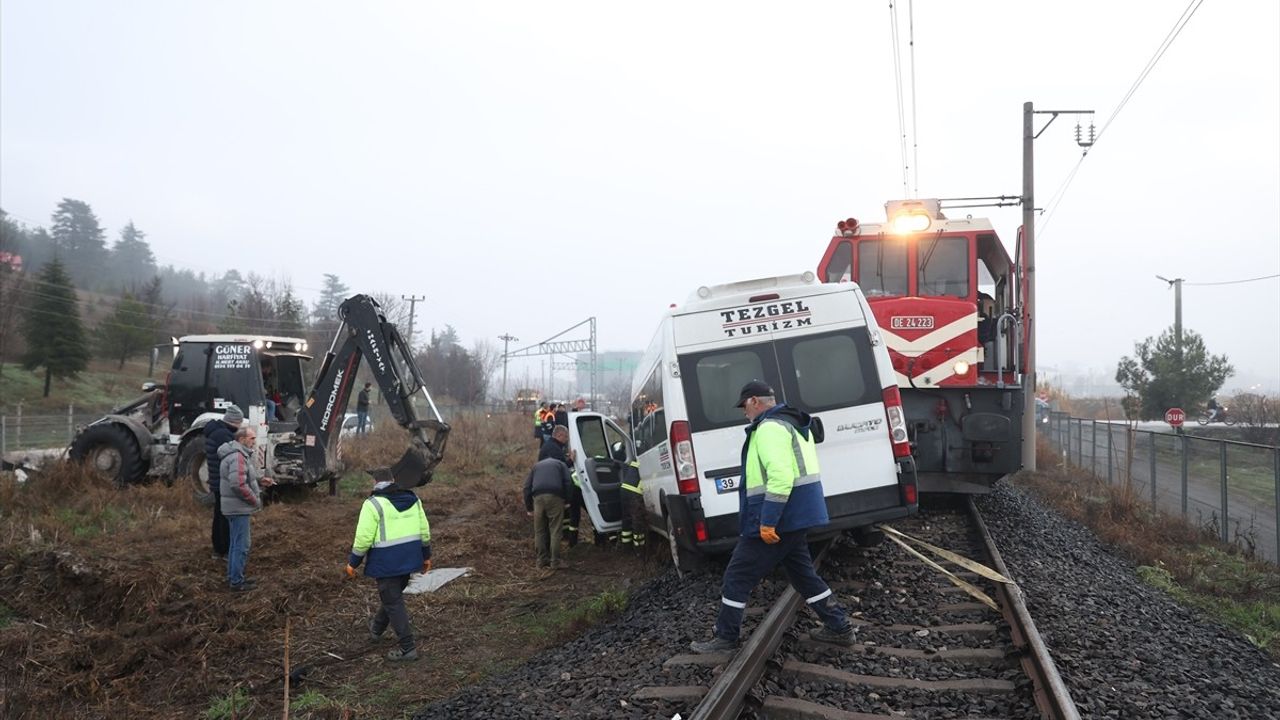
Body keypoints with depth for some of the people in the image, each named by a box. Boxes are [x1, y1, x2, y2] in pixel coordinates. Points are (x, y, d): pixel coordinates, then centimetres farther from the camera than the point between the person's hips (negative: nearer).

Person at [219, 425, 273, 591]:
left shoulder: (240, 454, 14)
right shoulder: (237, 457, -20)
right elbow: (238, 484, -28)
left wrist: (260, 481, 7)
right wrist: (255, 500, -18)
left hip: (235, 507, 11)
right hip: (238, 507, -11)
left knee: (236, 543, 19)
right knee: (242, 545, -4)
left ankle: (233, 576, 29)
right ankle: (237, 581, 2)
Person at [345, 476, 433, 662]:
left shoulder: (373, 504, -13)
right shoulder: (413, 499, 6)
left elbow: (363, 538, -14)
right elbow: (424, 531, 10)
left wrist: (353, 562, -2)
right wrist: (426, 555, 21)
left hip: (387, 561, -7)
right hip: (409, 558, 7)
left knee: (393, 603, 2)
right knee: (392, 595, 24)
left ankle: (407, 648, 4)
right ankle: (376, 629, 46)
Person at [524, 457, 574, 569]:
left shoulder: (536, 466, 31)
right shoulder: (561, 464, 25)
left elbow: (527, 487, 21)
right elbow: (568, 483, 7)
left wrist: (529, 507, 24)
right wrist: (566, 500, 13)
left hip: (538, 497, 2)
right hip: (555, 496, -2)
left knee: (539, 531, 11)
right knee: (555, 530, -1)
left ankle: (542, 560, 14)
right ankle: (555, 561, -2)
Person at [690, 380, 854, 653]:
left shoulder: (769, 428, -18)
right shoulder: (791, 424, 16)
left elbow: (780, 477, -28)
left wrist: (767, 522, -26)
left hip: (775, 518, -10)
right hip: (797, 515, 10)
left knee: (737, 577, 1)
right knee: (802, 573, 21)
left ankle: (725, 639, 10)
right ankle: (839, 628, 24)